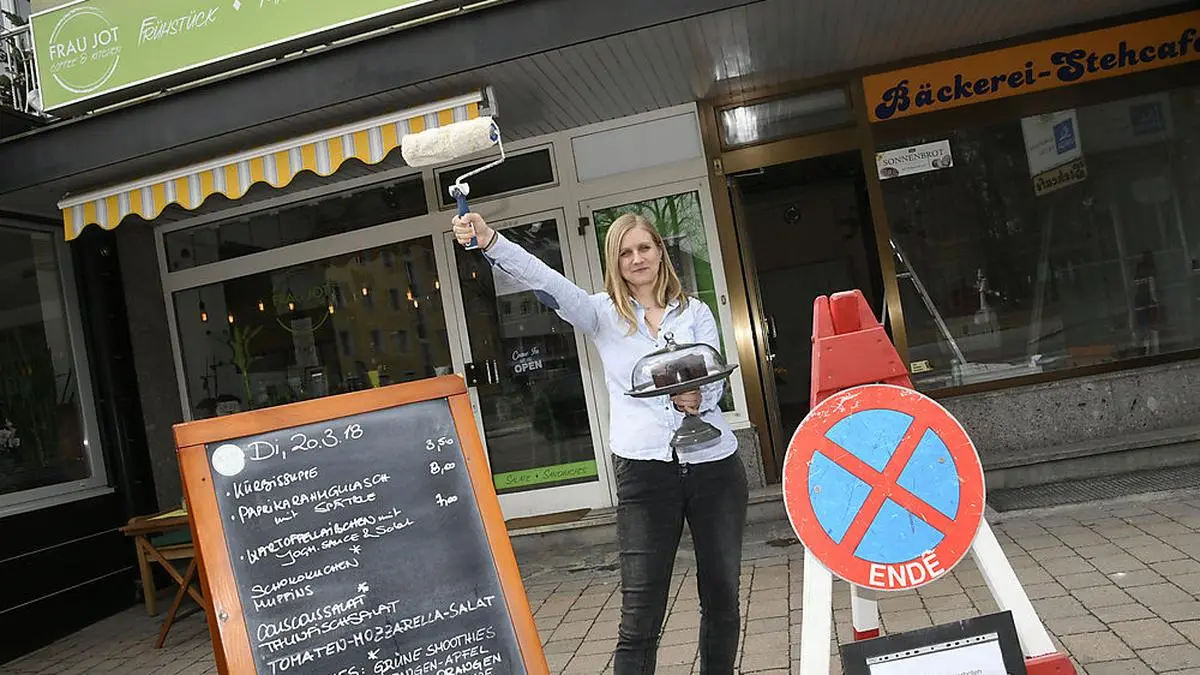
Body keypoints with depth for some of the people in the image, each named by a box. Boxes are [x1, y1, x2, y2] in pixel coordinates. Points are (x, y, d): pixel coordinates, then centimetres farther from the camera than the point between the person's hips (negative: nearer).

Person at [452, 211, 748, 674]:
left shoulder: (694, 312, 11)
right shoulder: (603, 314, 6)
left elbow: (716, 378, 2)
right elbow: (546, 282, -11)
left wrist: (699, 397, -22)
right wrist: (489, 242, -26)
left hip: (712, 462, 2)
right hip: (643, 467, -2)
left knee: (722, 593, 13)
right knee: (641, 610, -4)